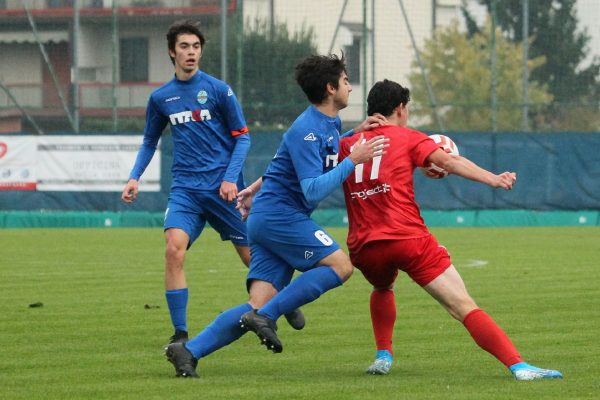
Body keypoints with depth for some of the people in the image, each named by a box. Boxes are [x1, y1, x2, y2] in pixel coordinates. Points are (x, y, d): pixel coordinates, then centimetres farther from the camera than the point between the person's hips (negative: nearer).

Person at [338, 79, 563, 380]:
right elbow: (449, 162, -7)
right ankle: (518, 365, -23)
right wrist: (493, 179, -18)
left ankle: (383, 356, 26)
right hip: (409, 239, -4)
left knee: (383, 289, 40)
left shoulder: (347, 145, 18)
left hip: (364, 248, 4)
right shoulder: (407, 138, 7)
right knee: (465, 307, -10)